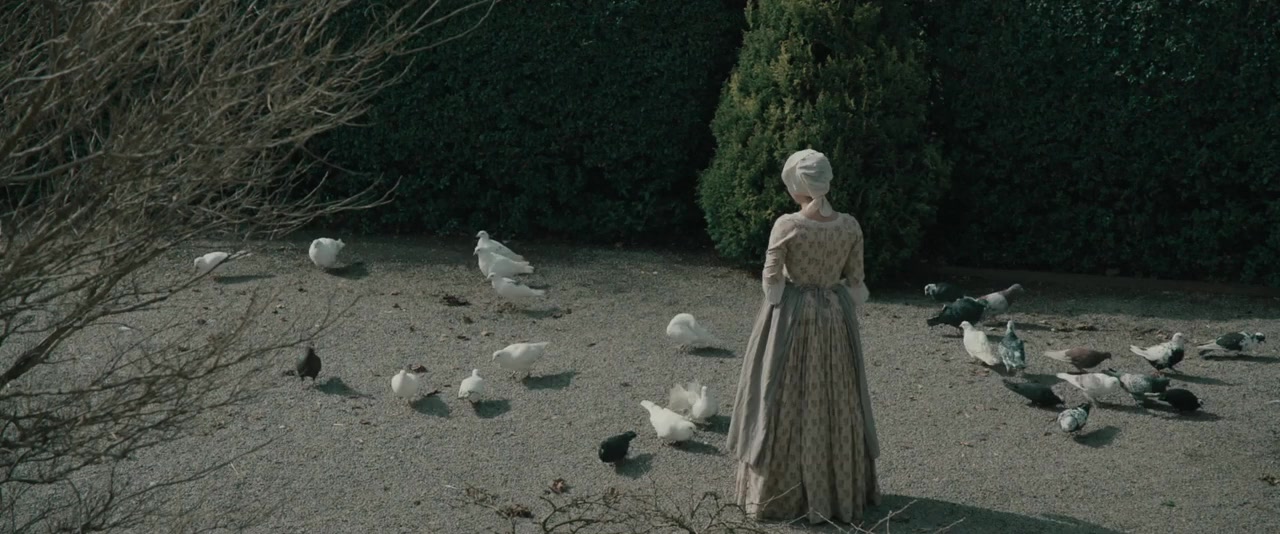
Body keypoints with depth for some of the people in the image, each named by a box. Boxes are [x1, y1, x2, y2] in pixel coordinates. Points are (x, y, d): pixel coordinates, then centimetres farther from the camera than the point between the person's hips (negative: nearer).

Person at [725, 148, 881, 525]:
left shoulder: (786, 225, -16)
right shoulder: (850, 226, -6)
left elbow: (772, 281, -11)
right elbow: (856, 283, 1)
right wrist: (845, 313, 14)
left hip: (791, 317, -3)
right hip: (836, 316, 3)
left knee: (787, 403, 8)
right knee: (835, 403, 15)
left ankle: (781, 493, 14)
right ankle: (843, 489, 26)